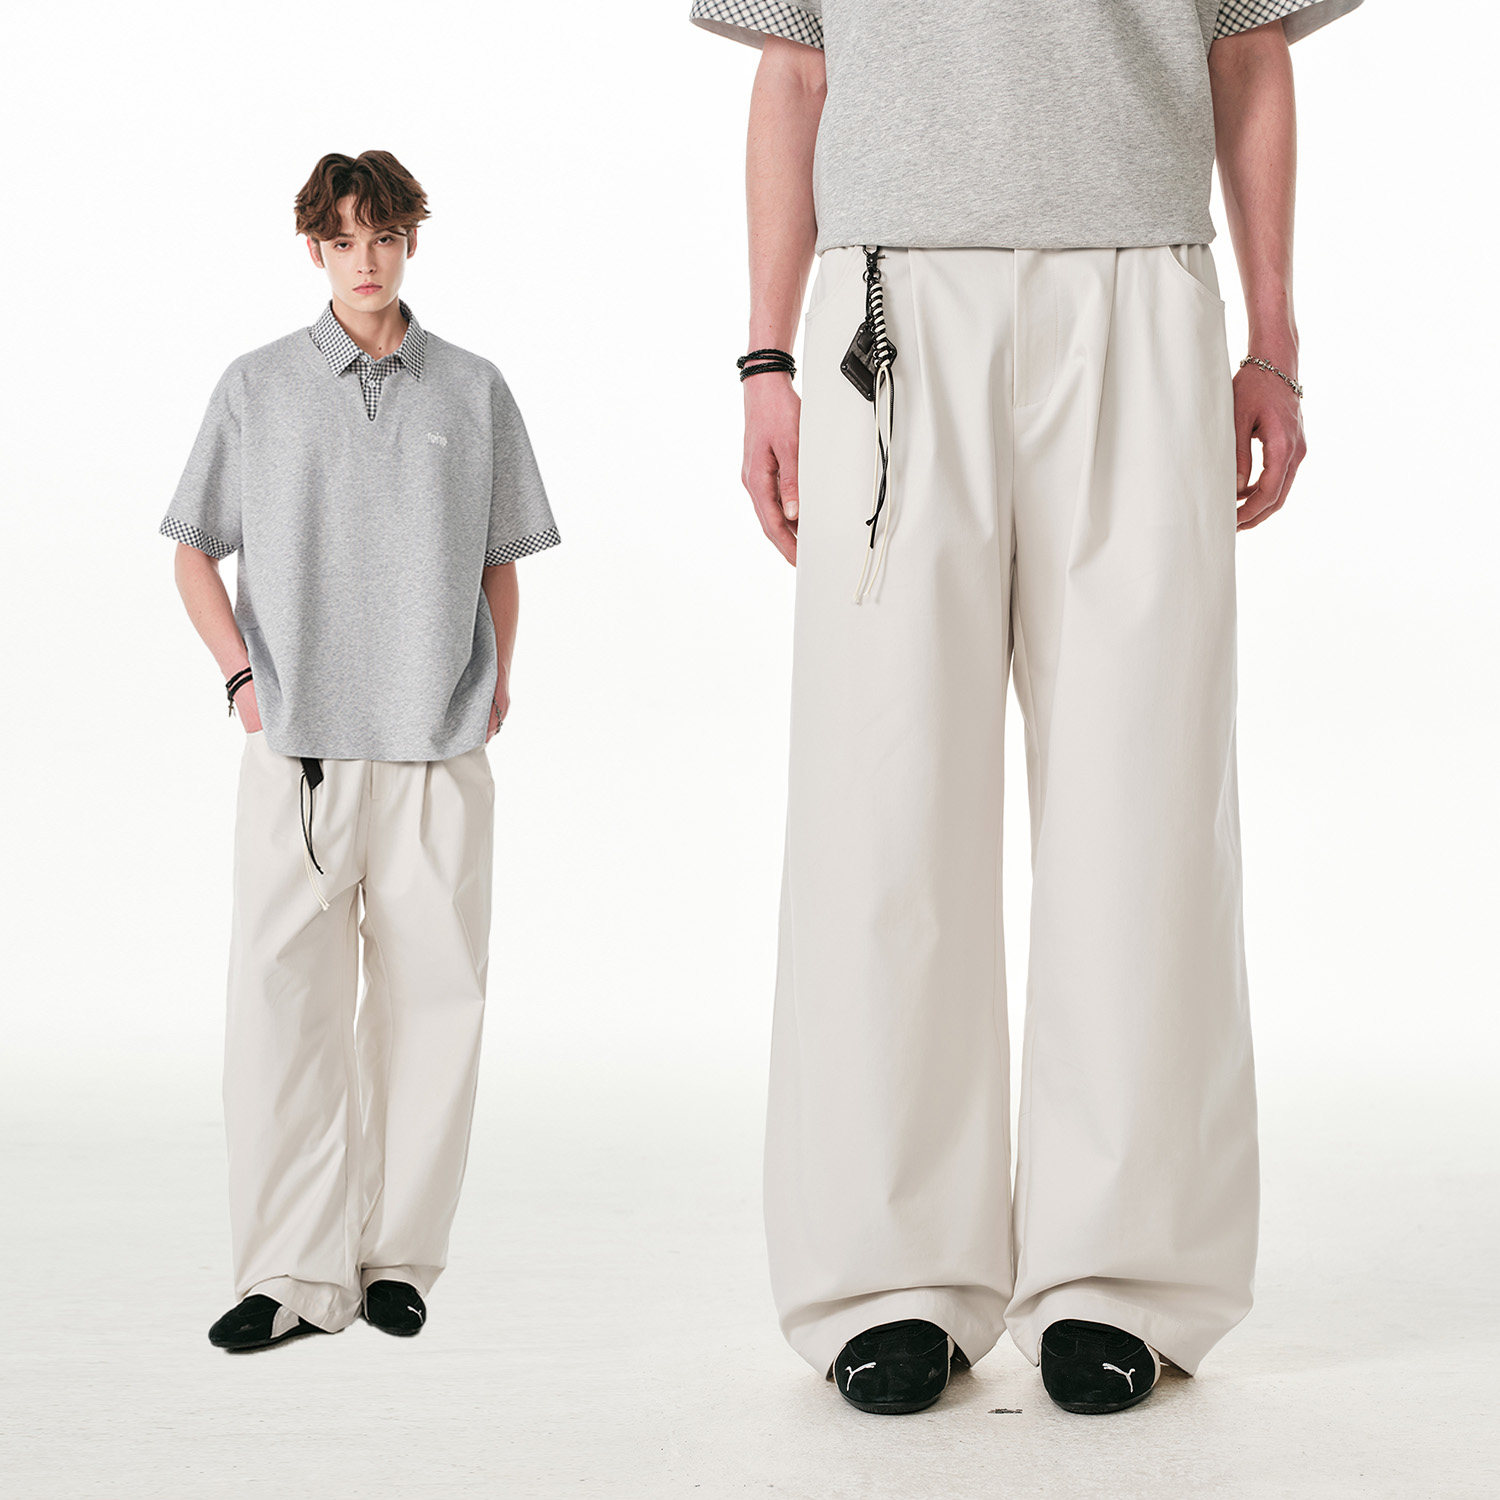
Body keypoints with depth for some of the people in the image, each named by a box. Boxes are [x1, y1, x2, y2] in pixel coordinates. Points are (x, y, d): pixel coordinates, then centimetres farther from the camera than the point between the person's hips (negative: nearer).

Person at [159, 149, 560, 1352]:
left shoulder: (473, 392, 10)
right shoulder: (257, 388, 8)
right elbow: (195, 551, 14)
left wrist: (499, 675, 5)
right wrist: (241, 675, 2)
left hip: (440, 751, 1)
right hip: (297, 746, -1)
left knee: (430, 1001, 2)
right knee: (282, 1002, -4)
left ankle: (398, 1254, 14)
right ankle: (297, 1272, 2)